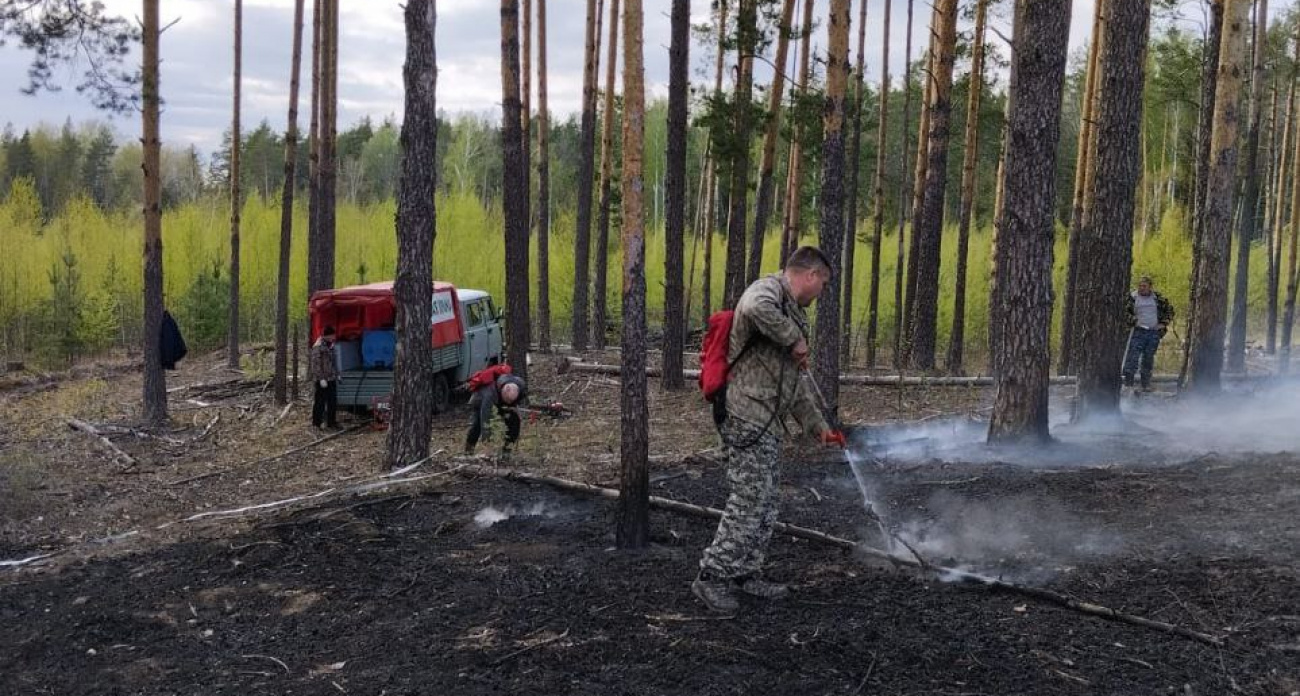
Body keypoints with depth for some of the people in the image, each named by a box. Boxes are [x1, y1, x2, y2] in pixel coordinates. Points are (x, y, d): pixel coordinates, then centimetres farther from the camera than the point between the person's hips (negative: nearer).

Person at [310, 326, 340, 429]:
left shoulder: (330, 345, 13)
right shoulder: (318, 347, -14)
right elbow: (316, 364, -17)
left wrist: (337, 374, 19)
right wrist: (321, 378, -20)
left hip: (332, 378, 9)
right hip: (322, 380, -9)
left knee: (333, 402, 11)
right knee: (320, 402, -3)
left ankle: (331, 422, 19)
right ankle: (316, 424, 4)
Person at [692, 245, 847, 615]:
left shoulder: (792, 313, 24)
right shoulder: (769, 288, -7)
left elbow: (796, 384, 29)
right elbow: (755, 308, -36)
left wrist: (819, 427, 27)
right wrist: (795, 339, -23)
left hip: (767, 423, 10)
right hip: (747, 416, -10)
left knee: (765, 504, 14)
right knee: (748, 501, -9)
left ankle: (746, 574, 23)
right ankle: (712, 576, -2)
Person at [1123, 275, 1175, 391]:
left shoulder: (1157, 297, 8)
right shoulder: (1132, 297, 1)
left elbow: (1169, 310, 17)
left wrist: (1164, 323, 7)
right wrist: (1132, 321, -13)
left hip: (1154, 333, 2)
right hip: (1138, 331, -2)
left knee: (1148, 359, 7)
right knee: (1132, 357, -9)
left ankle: (1146, 385, 14)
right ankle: (1128, 383, -7)